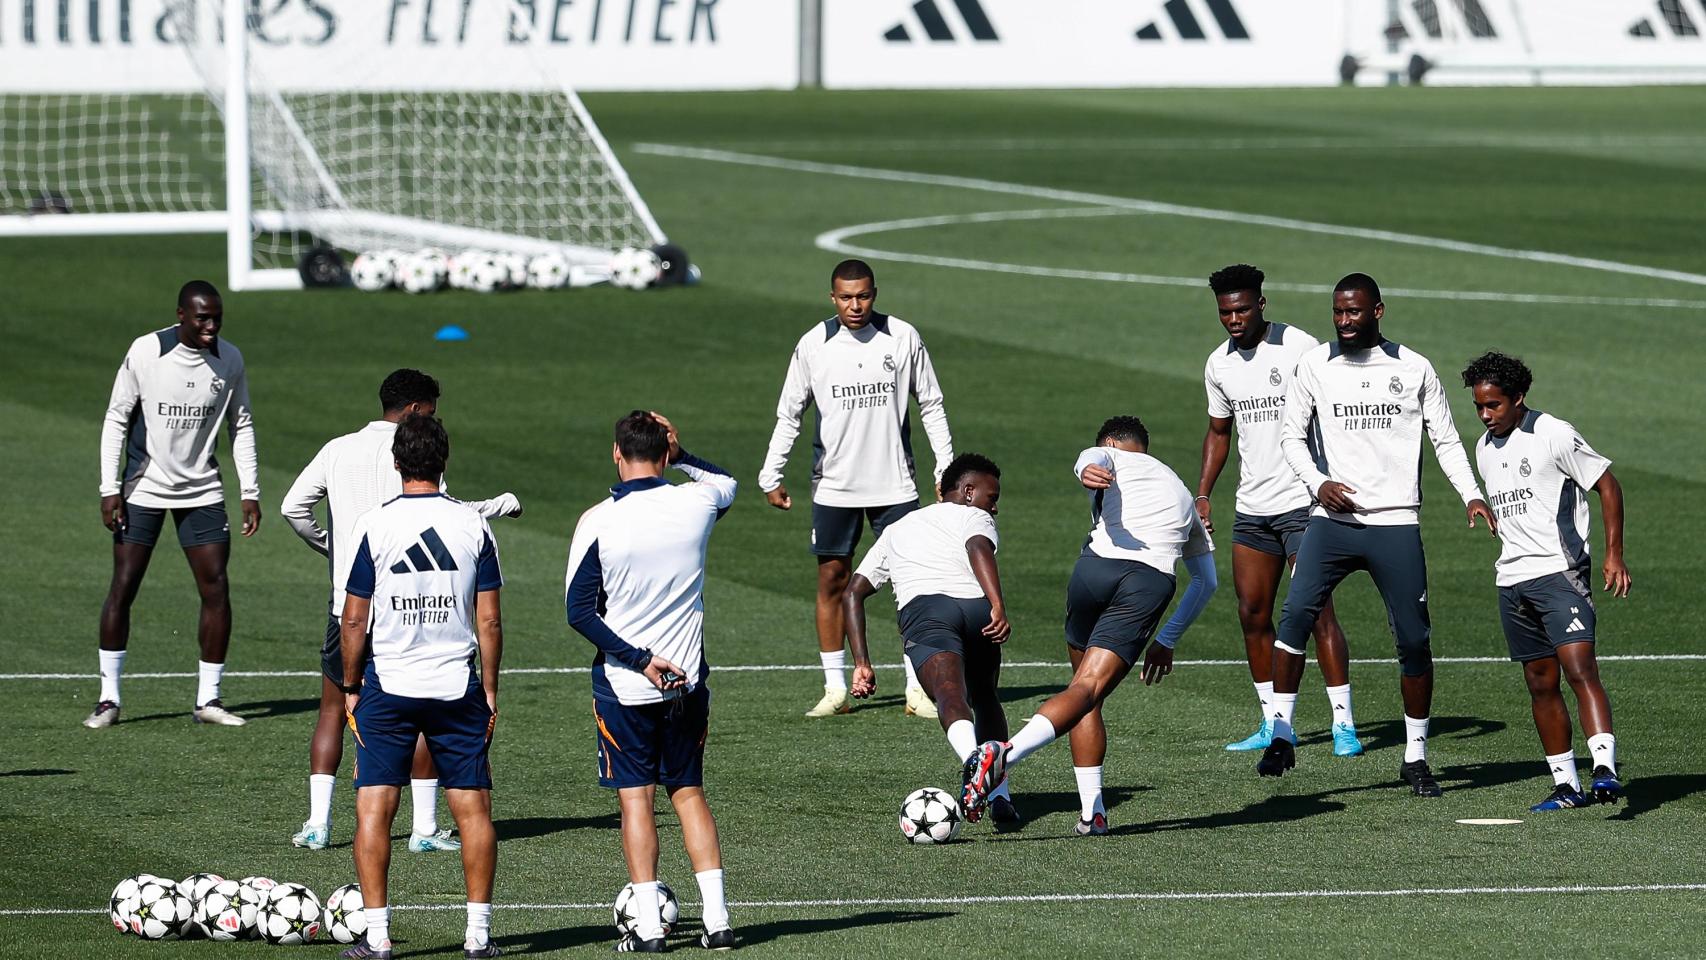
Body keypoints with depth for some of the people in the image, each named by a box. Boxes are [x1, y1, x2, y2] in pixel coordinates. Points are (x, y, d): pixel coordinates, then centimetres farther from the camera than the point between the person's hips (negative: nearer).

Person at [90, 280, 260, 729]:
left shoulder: (230, 359, -2)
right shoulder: (145, 352, -12)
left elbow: (241, 426, 9)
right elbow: (116, 418, -5)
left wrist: (250, 492, 3)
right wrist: (110, 489, -9)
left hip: (202, 491, 3)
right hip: (143, 489, -2)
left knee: (216, 589, -5)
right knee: (123, 587, -5)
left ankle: (208, 699, 5)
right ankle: (109, 699, 3)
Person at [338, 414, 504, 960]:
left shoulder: (374, 527, -6)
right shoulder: (473, 526, -2)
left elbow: (353, 620, -4)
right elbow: (490, 620, 0)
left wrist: (351, 688, 8)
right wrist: (489, 690, 9)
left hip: (387, 684, -2)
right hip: (457, 685, 2)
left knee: (374, 808, 1)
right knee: (473, 808, 8)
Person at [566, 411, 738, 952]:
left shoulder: (597, 521, -12)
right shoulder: (696, 503, -4)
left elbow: (579, 611, -12)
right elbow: (727, 482, 22)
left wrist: (640, 660, -11)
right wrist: (681, 455, 11)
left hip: (624, 684, -3)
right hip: (688, 680, 3)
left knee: (635, 796, 3)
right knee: (689, 792, 12)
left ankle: (648, 926, -2)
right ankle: (716, 918, 6)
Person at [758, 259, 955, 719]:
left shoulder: (903, 338, -2)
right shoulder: (813, 345, -1)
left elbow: (931, 405, 5)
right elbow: (789, 414, 5)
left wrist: (947, 468, 1)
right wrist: (771, 477, 0)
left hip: (894, 485, -1)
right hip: (833, 486, 1)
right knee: (832, 579, 1)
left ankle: (918, 689, 3)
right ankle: (835, 689, 7)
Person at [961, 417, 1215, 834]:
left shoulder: (1109, 457, 25)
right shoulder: (1180, 490, 38)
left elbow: (1091, 458, -4)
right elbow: (1207, 579, 41)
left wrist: (1088, 471, -28)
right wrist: (1168, 641, 44)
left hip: (1097, 566, -1)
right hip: (1153, 580, 1)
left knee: (1085, 688, 15)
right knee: (1088, 688, -9)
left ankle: (1092, 812, 8)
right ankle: (1007, 752, -34)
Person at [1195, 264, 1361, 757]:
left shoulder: (1299, 348, -10)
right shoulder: (1219, 364, 9)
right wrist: (1202, 495, 14)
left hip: (1303, 500, -6)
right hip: (1251, 508, 6)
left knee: (1317, 612, -10)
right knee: (1252, 613, 5)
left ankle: (1344, 723, -7)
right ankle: (1273, 723, 14)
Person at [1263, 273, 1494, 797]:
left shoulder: (1414, 370, 3)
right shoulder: (1315, 366, 4)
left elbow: (1446, 439, 9)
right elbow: (1292, 434, 9)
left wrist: (1471, 495, -5)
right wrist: (1318, 482, -9)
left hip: (1396, 523, 0)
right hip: (1332, 518, 0)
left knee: (1414, 640, 0)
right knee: (1296, 613, -19)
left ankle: (1416, 756, 14)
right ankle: (1281, 736, -14)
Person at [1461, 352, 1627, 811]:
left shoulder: (1554, 435, -8)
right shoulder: (1485, 449, 14)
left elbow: (1607, 484, -5)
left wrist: (1614, 555, -10)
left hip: (1559, 571, -7)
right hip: (1512, 580, 7)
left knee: (1579, 668, -21)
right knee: (1541, 683, 7)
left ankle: (1605, 769, -30)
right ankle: (1566, 785, 12)